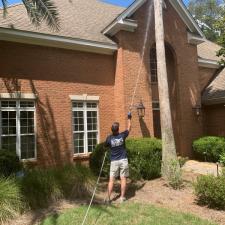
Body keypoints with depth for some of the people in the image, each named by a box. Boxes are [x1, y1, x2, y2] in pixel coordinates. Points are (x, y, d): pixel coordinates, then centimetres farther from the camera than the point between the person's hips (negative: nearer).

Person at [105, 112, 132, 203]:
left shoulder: (109, 138, -8)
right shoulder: (122, 135, -7)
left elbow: (105, 146, 12)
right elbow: (129, 128, 10)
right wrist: (129, 118, 21)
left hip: (114, 161, 0)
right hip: (123, 160, 0)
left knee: (111, 180, 4)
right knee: (123, 179, 8)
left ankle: (108, 198, 6)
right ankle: (122, 197, 13)